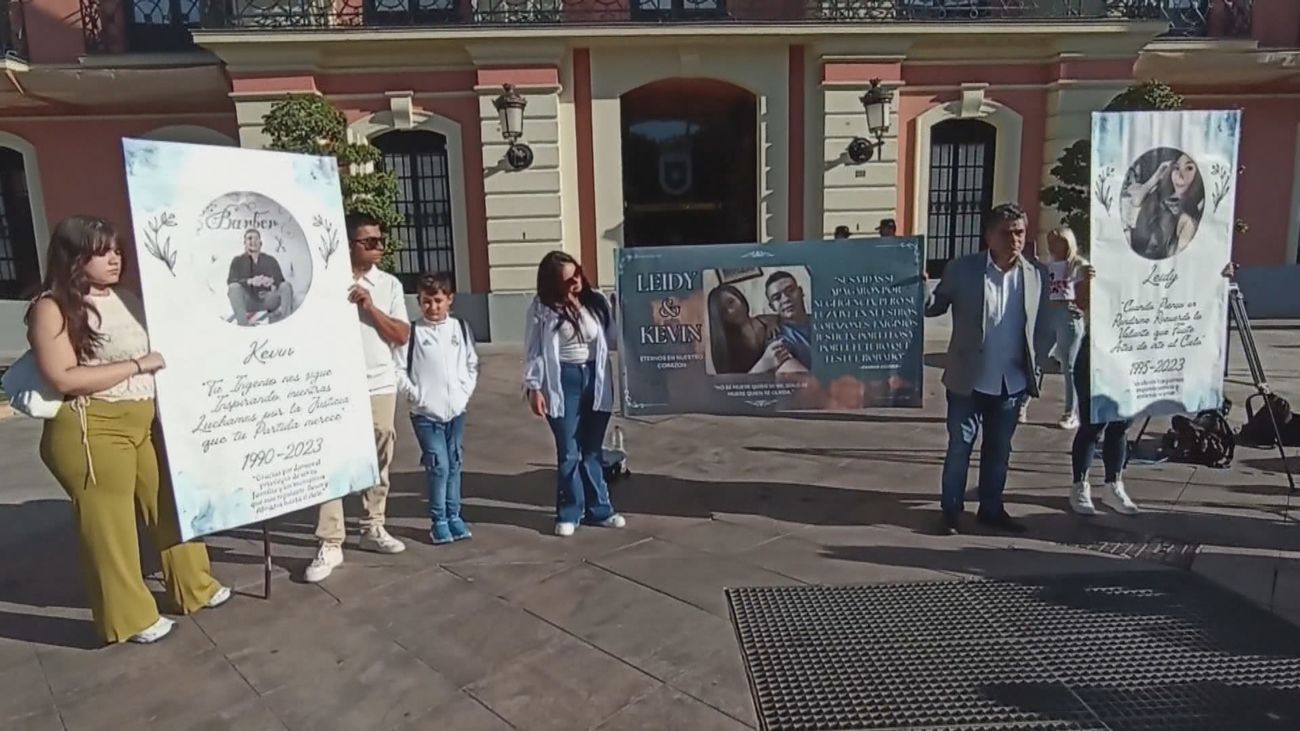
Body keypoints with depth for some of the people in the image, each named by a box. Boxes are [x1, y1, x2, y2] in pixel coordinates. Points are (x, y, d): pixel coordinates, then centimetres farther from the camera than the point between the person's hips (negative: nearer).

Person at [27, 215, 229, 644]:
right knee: (110, 524, 5)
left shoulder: (125, 298, 10)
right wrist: (138, 365, -17)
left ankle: (194, 587, 31)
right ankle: (128, 617, 19)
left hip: (150, 422, 7)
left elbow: (156, 350, 25)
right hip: (91, 432, -7)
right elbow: (63, 379, -20)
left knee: (171, 505, 14)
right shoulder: (53, 308, -10)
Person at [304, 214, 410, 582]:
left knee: (378, 462, 12)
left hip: (380, 386, 3)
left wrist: (371, 308, -10)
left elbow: (402, 335, -1)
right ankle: (330, 544, 3)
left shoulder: (389, 284, 4)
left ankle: (373, 528, 26)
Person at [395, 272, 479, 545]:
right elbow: (398, 369, -5)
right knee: (438, 466, -6)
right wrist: (415, 395, -10)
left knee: (454, 465, 10)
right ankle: (438, 520, 8)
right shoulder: (412, 332, -4)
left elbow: (472, 364, 13)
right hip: (426, 413, -3)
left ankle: (454, 516, 22)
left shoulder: (461, 328, 6)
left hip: (456, 410, 3)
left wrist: (465, 391, 2)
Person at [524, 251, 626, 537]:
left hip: (594, 377, 3)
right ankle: (569, 513, 18)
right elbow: (533, 352, -5)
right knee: (568, 452, 4)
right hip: (562, 381, -3)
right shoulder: (542, 309, -8)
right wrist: (534, 388, -8)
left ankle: (598, 508, 24)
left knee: (592, 449, 12)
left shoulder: (596, 300, 0)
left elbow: (611, 340, 6)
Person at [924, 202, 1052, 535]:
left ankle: (991, 508, 31)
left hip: (1012, 382, 3)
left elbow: (1044, 325, 7)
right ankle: (951, 510, 20)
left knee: (999, 449, 16)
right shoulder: (962, 269, -8)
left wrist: (1035, 361, -2)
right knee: (960, 447, 6)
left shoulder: (1036, 275, 1)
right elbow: (934, 307, -2)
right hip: (969, 380, -3)